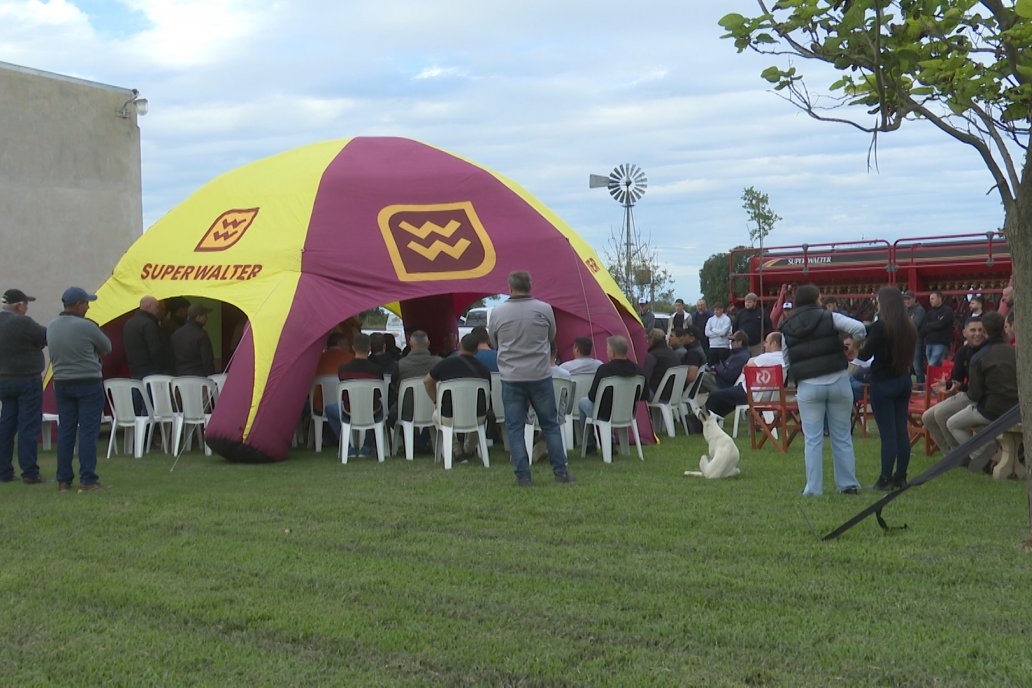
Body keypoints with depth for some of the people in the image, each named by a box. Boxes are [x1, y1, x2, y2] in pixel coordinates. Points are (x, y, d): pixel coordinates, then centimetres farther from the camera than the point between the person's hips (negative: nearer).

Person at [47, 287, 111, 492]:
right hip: (88, 383, -6)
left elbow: (55, 353, 15)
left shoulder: (51, 327, 5)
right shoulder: (86, 326, -15)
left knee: (65, 431, 10)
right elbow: (107, 348, -3)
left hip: (61, 384, 6)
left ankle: (63, 480, 13)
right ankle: (88, 480, -5)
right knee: (88, 432, -3)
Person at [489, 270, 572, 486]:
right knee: (550, 424, 12)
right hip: (540, 375, 1)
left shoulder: (498, 313, -3)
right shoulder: (544, 309, -4)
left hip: (511, 377, 0)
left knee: (514, 427, 6)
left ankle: (522, 475, 5)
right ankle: (561, 471, 14)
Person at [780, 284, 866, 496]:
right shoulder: (830, 318, -2)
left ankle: (814, 488, 4)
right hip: (838, 381, 0)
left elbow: (786, 361, 8)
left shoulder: (788, 329, 6)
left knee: (813, 439, 4)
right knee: (842, 437, 10)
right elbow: (858, 328, -13)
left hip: (808, 386, 1)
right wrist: (854, 341, 7)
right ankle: (848, 484, 15)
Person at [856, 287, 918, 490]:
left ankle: (886, 479, -2)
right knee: (902, 430, 10)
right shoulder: (909, 328, 5)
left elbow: (865, 355, -13)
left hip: (883, 383, -7)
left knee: (887, 433, -5)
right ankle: (900, 477, 16)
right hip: (904, 380, 7)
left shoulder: (880, 326, -16)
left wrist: (859, 350, 8)